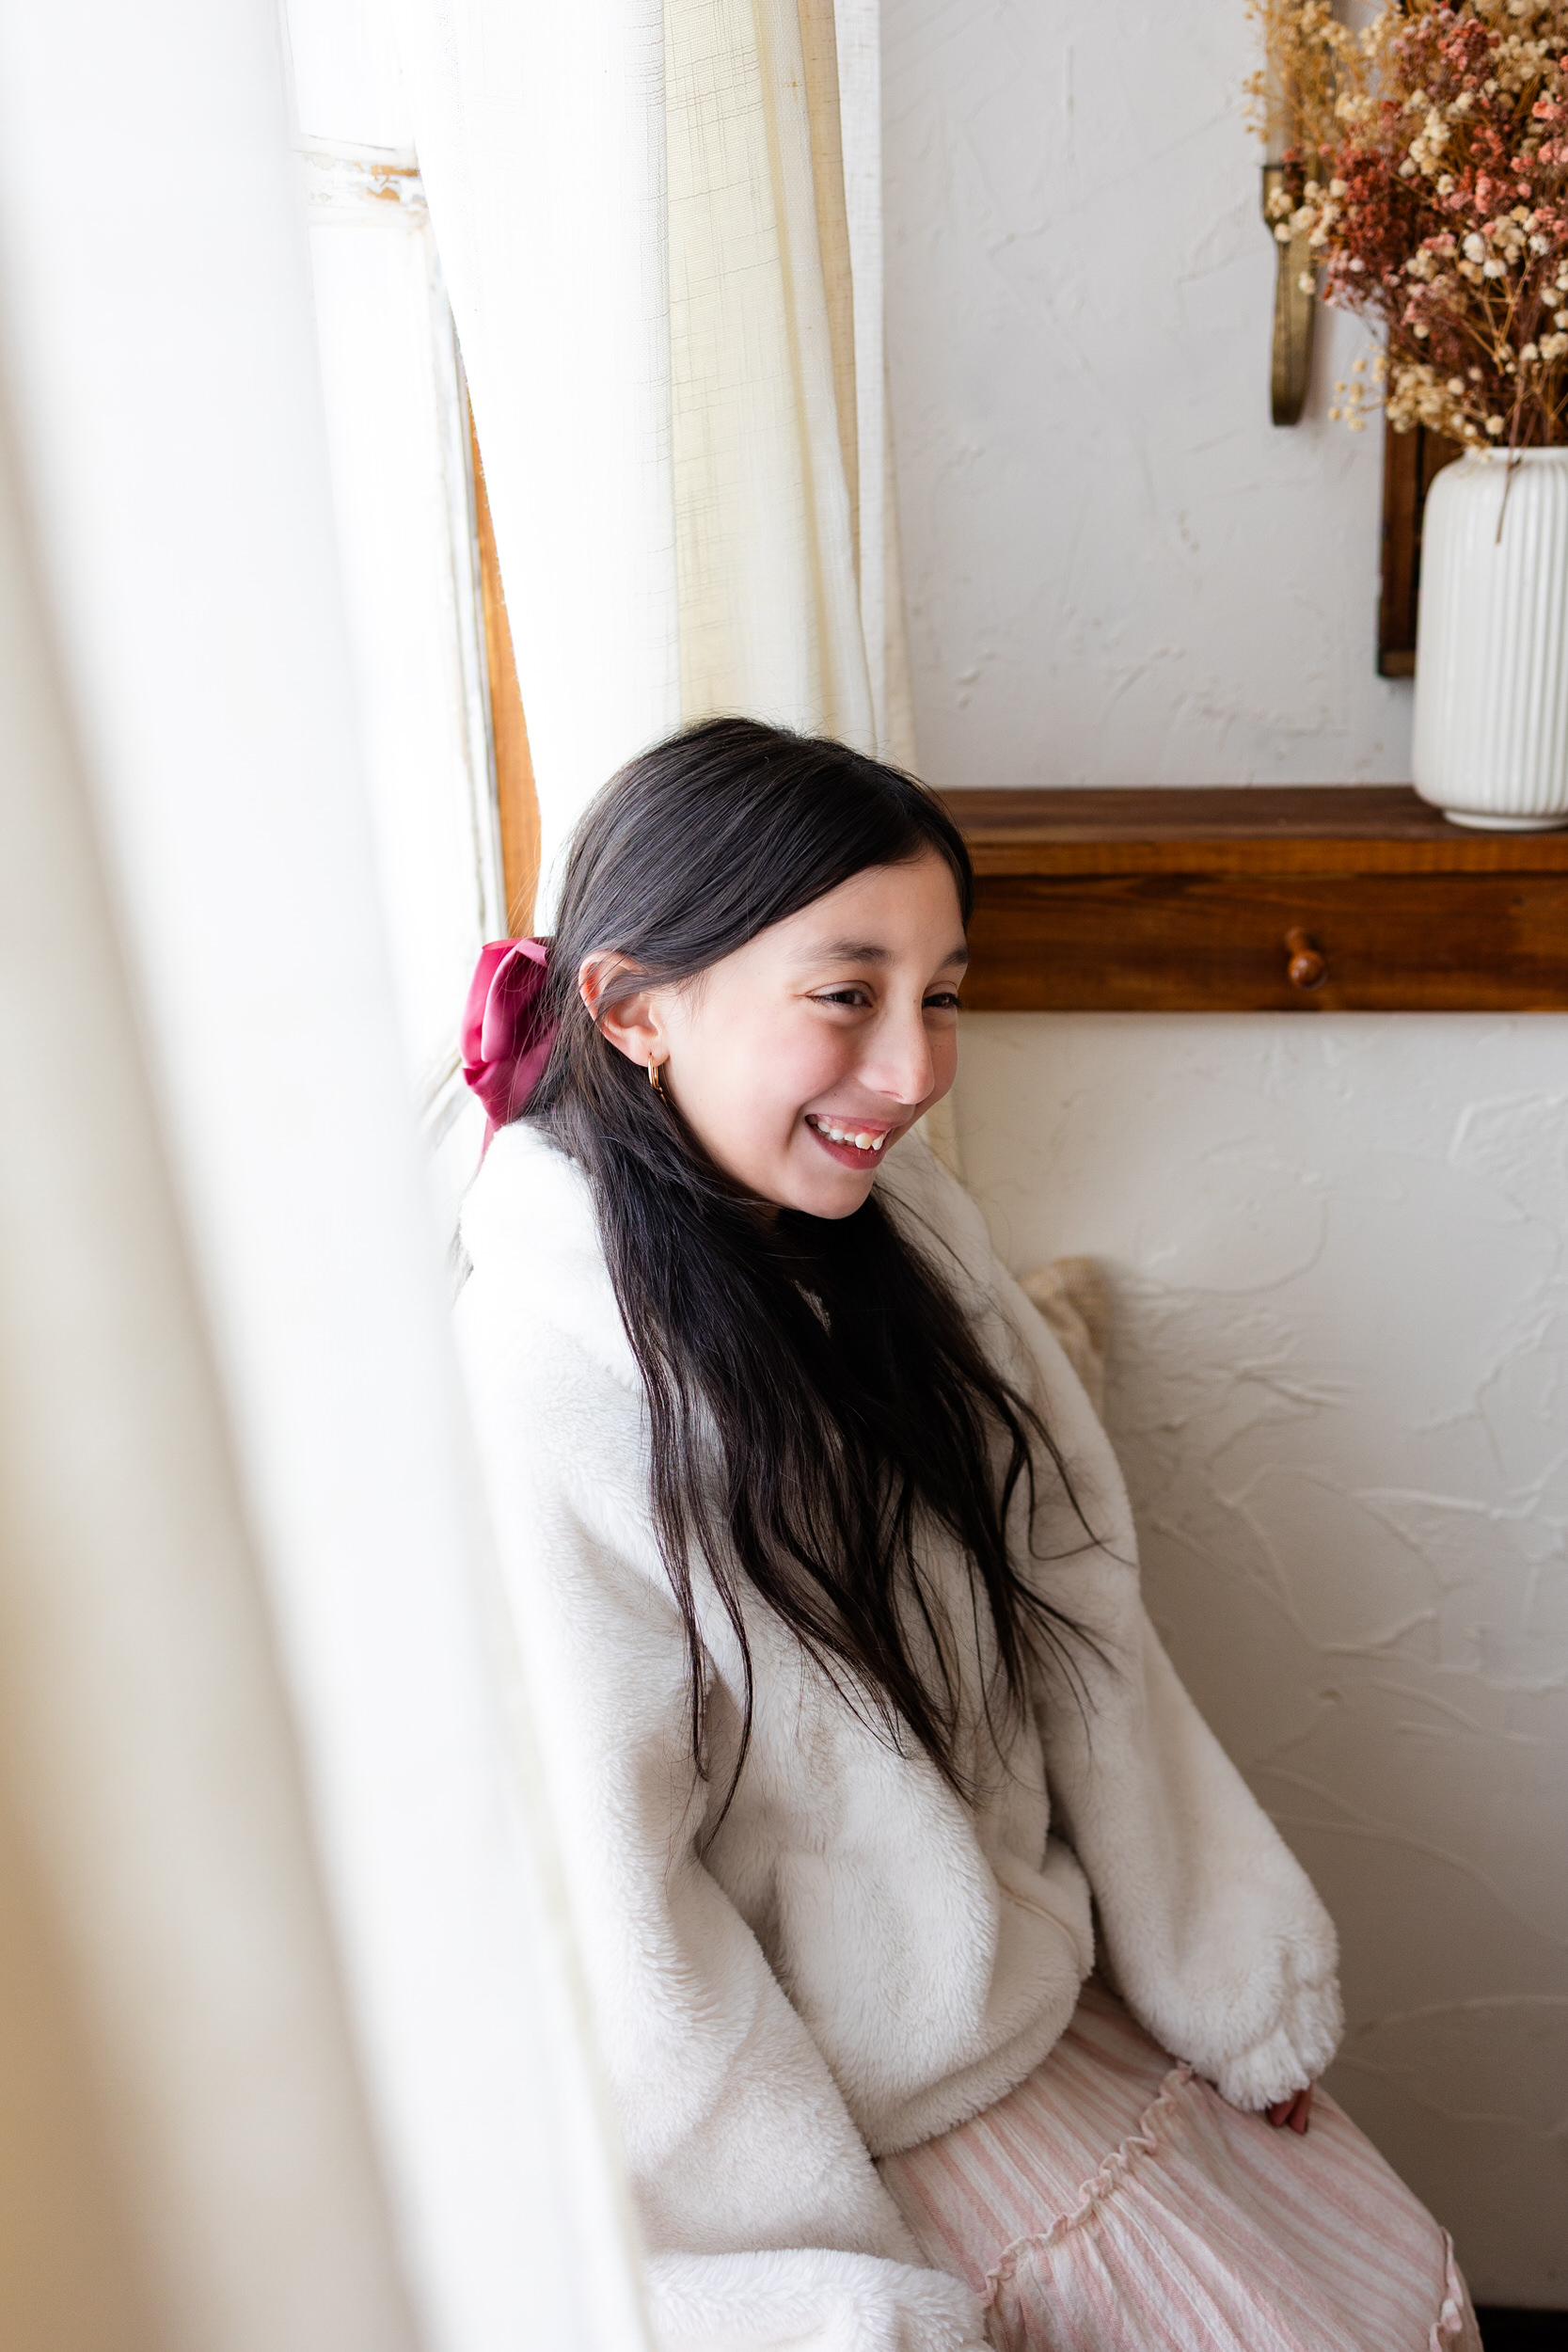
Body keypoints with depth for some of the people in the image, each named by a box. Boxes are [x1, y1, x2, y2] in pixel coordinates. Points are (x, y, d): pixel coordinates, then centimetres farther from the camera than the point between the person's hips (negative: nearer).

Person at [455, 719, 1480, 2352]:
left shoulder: (901, 1222, -7)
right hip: (828, 2118, -6)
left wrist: (1234, 1979, 3)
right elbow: (602, 1905, -23)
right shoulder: (535, 1377, -28)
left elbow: (1073, 1613, -1)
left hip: (1054, 1993, 6)